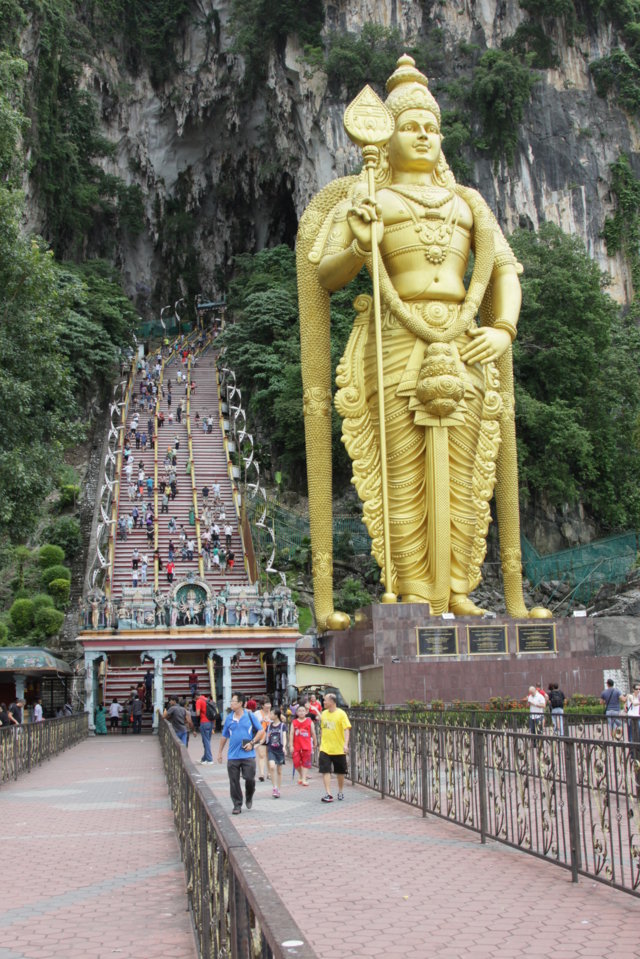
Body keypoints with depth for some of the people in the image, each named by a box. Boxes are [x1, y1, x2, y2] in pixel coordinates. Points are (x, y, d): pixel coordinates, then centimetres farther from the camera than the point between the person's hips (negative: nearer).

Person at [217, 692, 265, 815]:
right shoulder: (229, 718, 7)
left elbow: (261, 730, 1)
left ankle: (249, 797, 25)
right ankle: (237, 805, 14)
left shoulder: (250, 716, -2)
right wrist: (220, 752, 17)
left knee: (249, 778, -4)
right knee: (234, 781, 2)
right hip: (232, 755, 3)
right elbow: (224, 736, 16)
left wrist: (252, 743, -9)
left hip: (248, 754, -3)